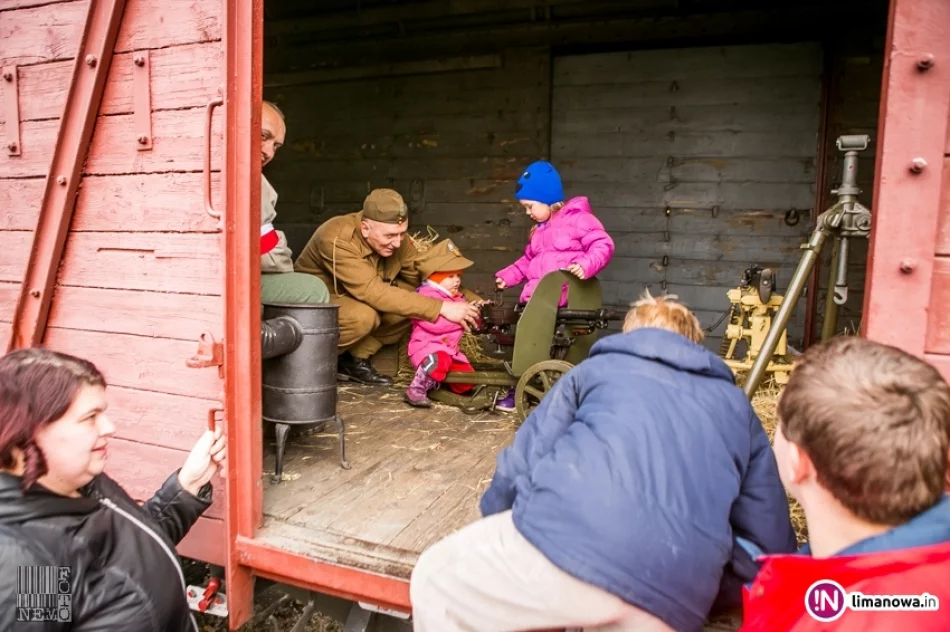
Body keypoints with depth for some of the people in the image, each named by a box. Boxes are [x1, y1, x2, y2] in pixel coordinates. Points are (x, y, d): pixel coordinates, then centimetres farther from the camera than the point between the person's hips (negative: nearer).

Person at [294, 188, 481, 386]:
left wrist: (471, 301, -23)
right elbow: (373, 291, -41)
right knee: (363, 316, -37)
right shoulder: (337, 240, -33)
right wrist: (441, 307, -44)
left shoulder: (394, 238, -13)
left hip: (356, 299, 7)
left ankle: (356, 358, -8)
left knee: (413, 304, -17)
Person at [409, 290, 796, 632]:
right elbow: (772, 545, 24)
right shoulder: (735, 404, 29)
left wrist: (496, 539, 33)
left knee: (434, 584, 22)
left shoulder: (599, 367, 23)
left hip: (571, 541, -3)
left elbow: (521, 465, 15)